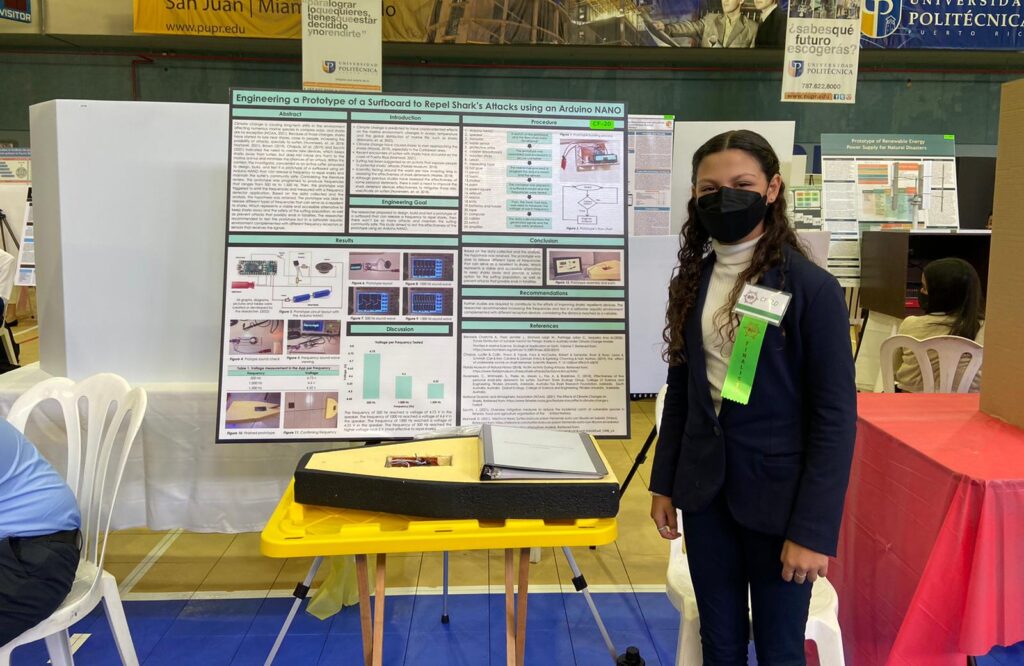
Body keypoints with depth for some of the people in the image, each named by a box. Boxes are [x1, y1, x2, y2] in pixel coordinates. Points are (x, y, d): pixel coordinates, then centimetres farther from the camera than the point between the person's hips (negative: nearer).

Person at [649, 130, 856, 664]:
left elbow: (835, 417, -13)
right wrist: (663, 483, 9)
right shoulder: (692, 279, 3)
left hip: (776, 495, -4)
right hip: (704, 491, 5)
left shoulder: (811, 288, -13)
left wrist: (814, 529, -15)